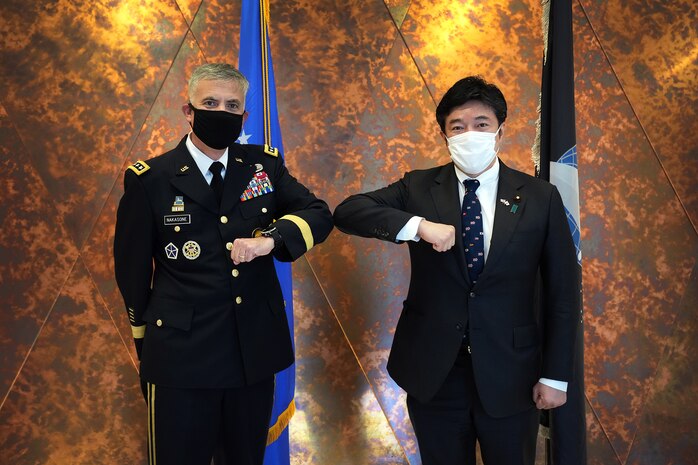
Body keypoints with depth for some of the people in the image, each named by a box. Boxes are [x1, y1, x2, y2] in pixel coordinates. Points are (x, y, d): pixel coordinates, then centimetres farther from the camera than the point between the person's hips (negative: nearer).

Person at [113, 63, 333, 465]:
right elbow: (132, 269, 1)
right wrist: (147, 347, 9)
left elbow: (319, 214, -1)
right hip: (181, 356, -3)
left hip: (256, 351, 3)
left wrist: (270, 239, -21)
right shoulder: (149, 180, -6)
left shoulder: (265, 165, 3)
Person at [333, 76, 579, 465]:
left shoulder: (540, 198, -3)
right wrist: (418, 225, -27)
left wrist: (556, 376, -3)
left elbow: (561, 293, -1)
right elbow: (347, 211, -13)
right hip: (433, 373, 1)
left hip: (510, 374, 0)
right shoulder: (418, 188, -1)